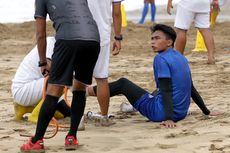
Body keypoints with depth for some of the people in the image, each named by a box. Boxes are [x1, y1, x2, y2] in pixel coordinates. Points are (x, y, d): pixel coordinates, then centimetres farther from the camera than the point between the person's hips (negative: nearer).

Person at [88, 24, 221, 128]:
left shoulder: (161, 59, -13)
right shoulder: (181, 58, 12)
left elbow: (166, 91, -22)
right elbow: (191, 88, 18)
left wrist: (168, 118, -28)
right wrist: (206, 112, 24)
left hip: (161, 114, -7)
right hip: (182, 113, 7)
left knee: (122, 83, 9)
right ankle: (134, 106, 60)